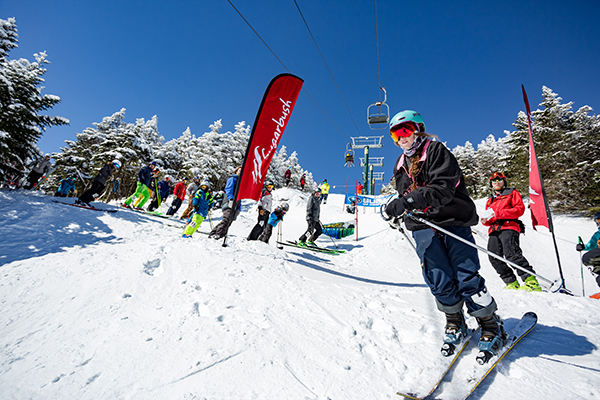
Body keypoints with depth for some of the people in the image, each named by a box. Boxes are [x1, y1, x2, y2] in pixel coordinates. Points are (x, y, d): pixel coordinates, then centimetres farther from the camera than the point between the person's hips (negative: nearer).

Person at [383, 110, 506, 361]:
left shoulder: (437, 151, -4)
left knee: (467, 278, -4)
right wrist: (398, 214, 9)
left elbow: (442, 190, -19)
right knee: (440, 281, 0)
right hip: (423, 228, 5)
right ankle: (455, 324, 23)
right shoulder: (401, 166, 17)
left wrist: (405, 203, -29)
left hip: (452, 220, -4)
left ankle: (492, 328, 18)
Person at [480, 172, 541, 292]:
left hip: (508, 227, -5)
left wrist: (498, 213, -12)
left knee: (512, 254, -24)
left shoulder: (512, 193, 15)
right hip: (494, 231, 5)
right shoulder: (490, 200, 30)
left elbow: (520, 209, -1)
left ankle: (532, 282, -22)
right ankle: (512, 283, -1)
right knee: (494, 257, -8)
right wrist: (486, 220, 5)